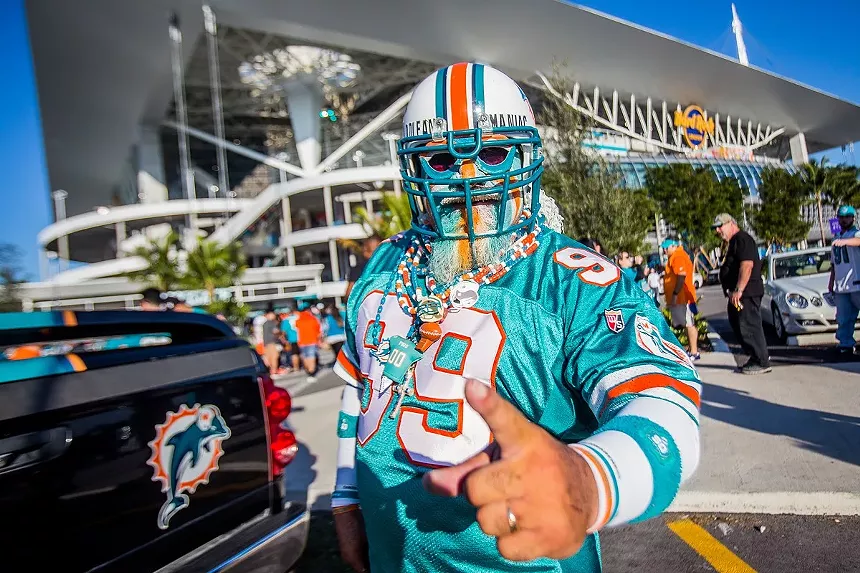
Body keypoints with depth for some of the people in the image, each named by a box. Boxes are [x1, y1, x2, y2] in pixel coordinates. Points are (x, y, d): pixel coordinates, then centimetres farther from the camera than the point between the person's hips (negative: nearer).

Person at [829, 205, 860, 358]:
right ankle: (846, 345, 12)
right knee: (843, 319, 7)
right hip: (840, 286, 6)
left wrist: (844, 241, -48)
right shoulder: (836, 239, 20)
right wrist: (831, 282, 21)